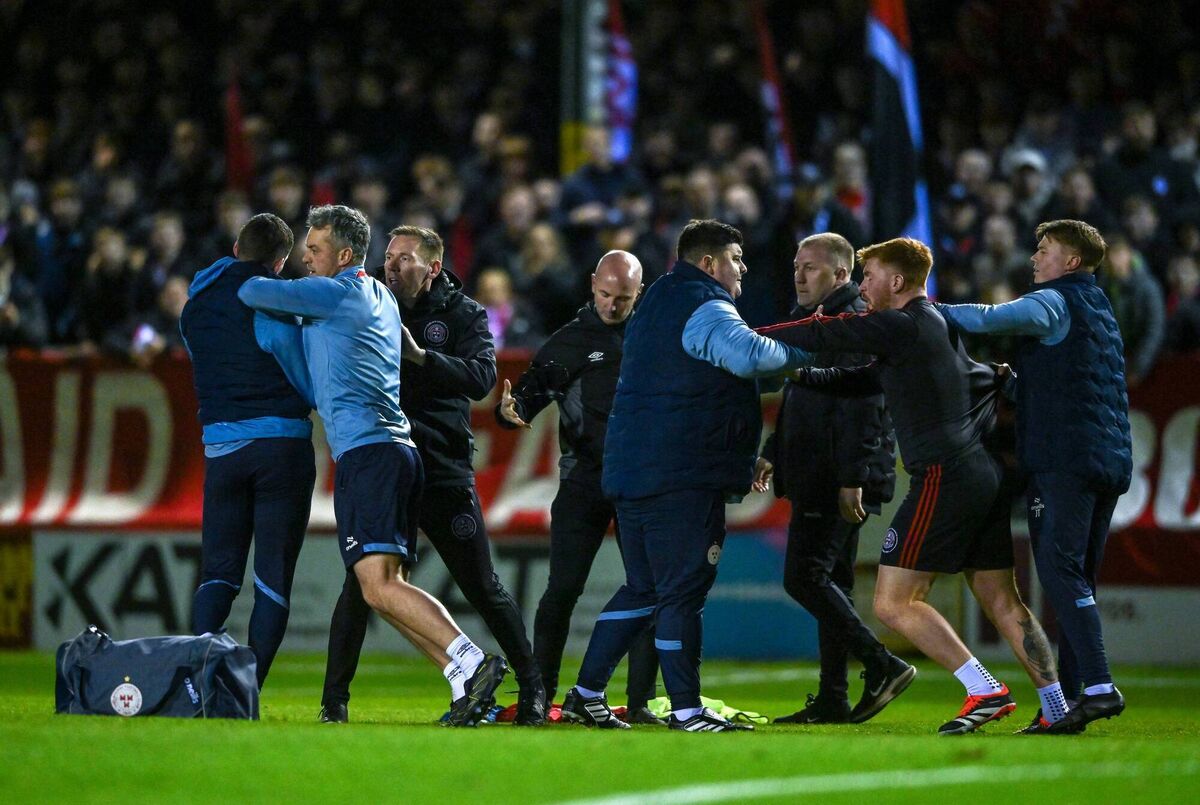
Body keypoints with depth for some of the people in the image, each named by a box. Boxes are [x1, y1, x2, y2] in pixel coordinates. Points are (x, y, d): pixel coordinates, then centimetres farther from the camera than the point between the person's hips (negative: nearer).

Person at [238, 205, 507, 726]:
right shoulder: (381, 298, 23)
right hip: (399, 449, 9)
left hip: (365, 450, -9)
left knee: (379, 585, -18)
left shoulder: (337, 293, -4)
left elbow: (255, 293, -5)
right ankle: (467, 683, 2)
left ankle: (472, 662, -28)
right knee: (386, 589, 9)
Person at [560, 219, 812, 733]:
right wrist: (805, 353, -17)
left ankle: (586, 693, 16)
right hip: (684, 478, -10)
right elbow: (749, 355, -32)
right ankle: (686, 710, -5)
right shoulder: (703, 309, -12)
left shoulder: (658, 303, 21)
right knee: (682, 593, -6)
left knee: (642, 588, 17)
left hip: (631, 473, 10)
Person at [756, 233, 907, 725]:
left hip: (840, 481, -11)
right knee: (831, 582, 10)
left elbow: (863, 407, -21)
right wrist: (774, 454, 24)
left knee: (805, 577, -14)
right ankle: (833, 699, 13)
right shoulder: (812, 321, 20)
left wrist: (852, 479, -26)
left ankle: (882, 665, -13)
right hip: (819, 479, 11)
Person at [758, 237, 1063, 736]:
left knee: (893, 603, -6)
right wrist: (799, 374, 23)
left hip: (945, 475, -9)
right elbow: (868, 378, 29)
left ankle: (985, 691, -14)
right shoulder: (941, 326, 21)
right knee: (999, 599, 12)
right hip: (987, 473, 9)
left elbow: (823, 334, -6)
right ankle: (1058, 705, 7)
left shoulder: (902, 326, -7)